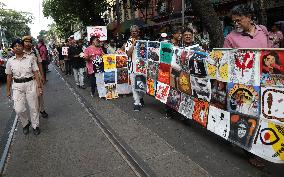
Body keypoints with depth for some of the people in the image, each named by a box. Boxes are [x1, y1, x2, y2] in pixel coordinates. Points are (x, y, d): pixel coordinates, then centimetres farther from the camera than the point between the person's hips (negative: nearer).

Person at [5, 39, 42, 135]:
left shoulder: (30, 58, -2)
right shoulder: (10, 61, 3)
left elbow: (36, 73, -2)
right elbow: (9, 76, 10)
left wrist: (39, 86, -6)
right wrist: (8, 90, 13)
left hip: (30, 84, -1)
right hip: (17, 86, 2)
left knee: (33, 107, 5)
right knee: (18, 109, -5)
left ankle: (35, 126, 26)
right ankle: (26, 123, 24)